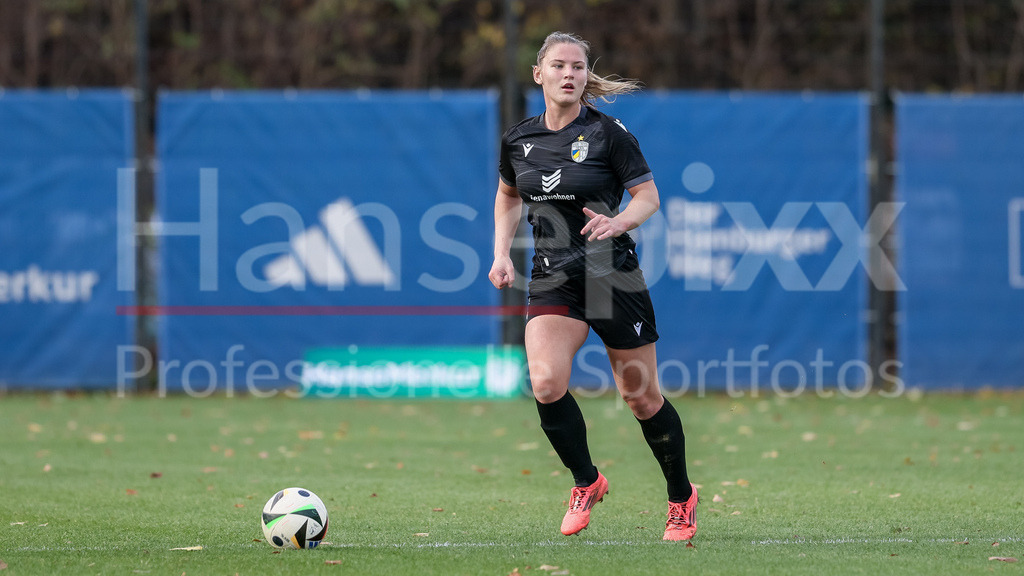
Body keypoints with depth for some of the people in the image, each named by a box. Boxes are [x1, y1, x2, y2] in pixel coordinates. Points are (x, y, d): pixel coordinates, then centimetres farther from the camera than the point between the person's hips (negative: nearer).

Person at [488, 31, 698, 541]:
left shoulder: (607, 133, -9)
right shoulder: (518, 138, 3)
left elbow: (648, 196, -4)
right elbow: (507, 196, 21)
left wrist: (618, 222, -25)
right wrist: (501, 254, 7)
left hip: (613, 275, -3)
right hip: (552, 280, 3)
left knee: (642, 398, 4)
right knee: (546, 381, -20)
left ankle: (681, 499, 25)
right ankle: (586, 483, 3)